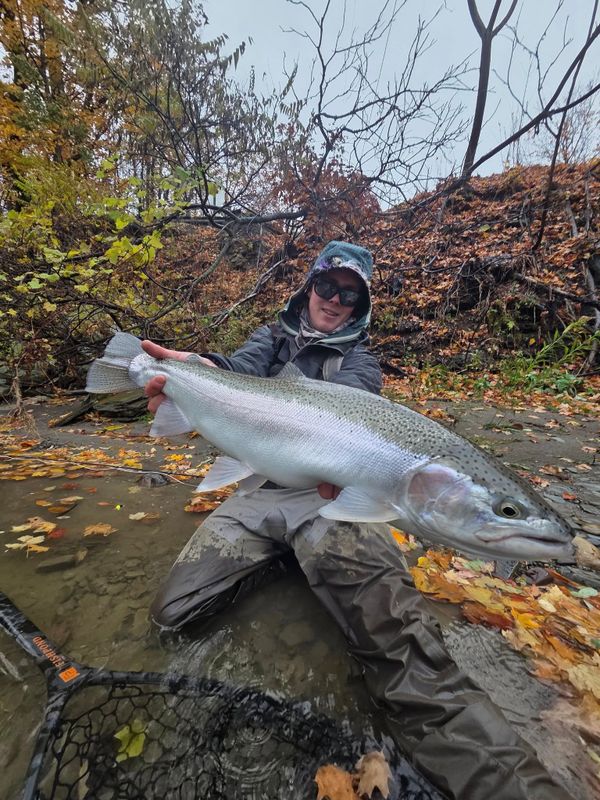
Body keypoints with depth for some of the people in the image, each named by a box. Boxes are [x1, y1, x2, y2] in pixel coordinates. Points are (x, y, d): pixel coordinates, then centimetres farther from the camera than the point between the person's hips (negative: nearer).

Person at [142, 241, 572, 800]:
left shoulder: (359, 360, 12)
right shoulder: (273, 338, 19)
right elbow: (241, 369, -5)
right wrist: (197, 367, -31)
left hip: (333, 494, -3)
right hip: (260, 491, 4)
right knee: (171, 612, -4)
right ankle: (278, 559, 13)